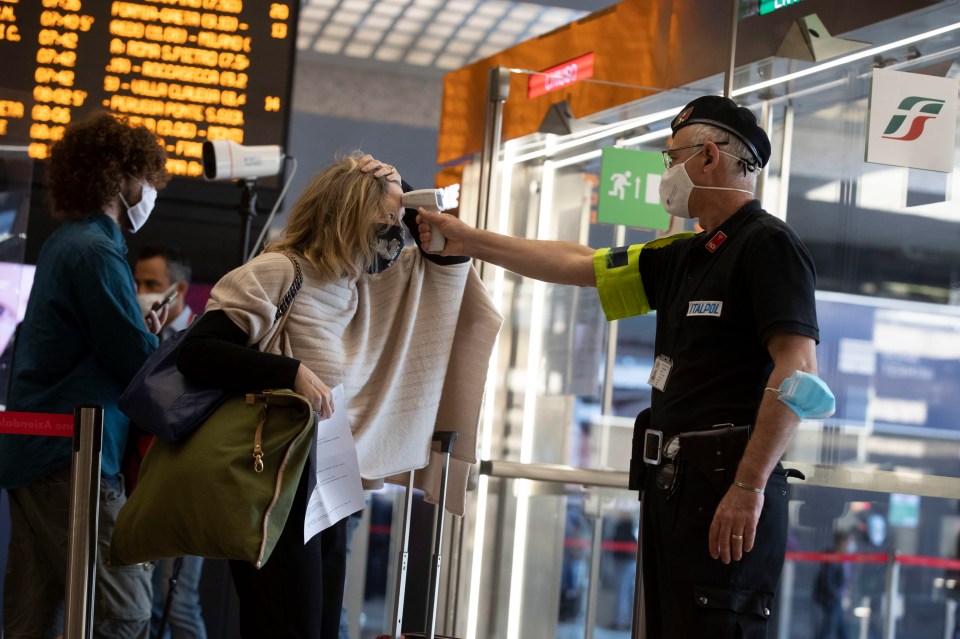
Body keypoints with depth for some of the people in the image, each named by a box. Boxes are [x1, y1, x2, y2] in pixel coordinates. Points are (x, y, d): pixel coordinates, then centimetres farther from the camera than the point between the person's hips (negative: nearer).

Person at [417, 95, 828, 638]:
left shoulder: (768, 244, -8)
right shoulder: (684, 257, 18)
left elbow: (799, 374, -18)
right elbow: (579, 264, 26)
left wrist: (750, 486, -22)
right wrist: (470, 241, 28)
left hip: (726, 493, -9)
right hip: (671, 485, 9)